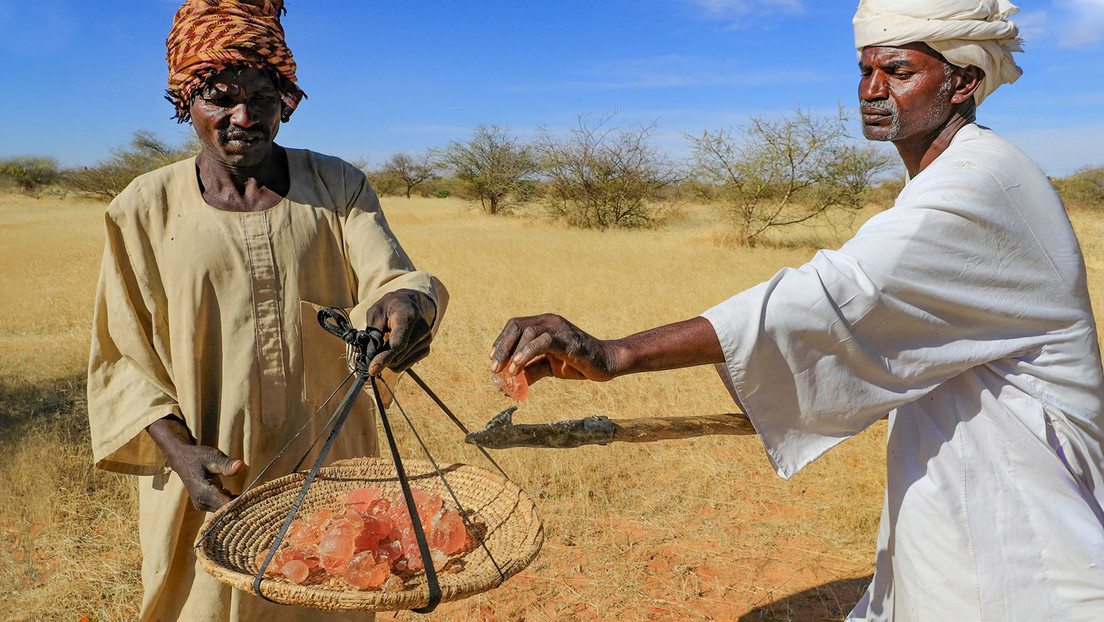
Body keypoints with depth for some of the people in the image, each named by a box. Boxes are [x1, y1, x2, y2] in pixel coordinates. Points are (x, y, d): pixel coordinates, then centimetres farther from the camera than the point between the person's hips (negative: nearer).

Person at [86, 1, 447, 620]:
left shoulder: (338, 186, 0)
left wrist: (405, 300, -38)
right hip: (209, 487, 0)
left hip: (331, 476, 1)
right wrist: (179, 450, -14)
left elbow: (386, 274, -13)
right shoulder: (144, 209, -2)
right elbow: (121, 356, 0)